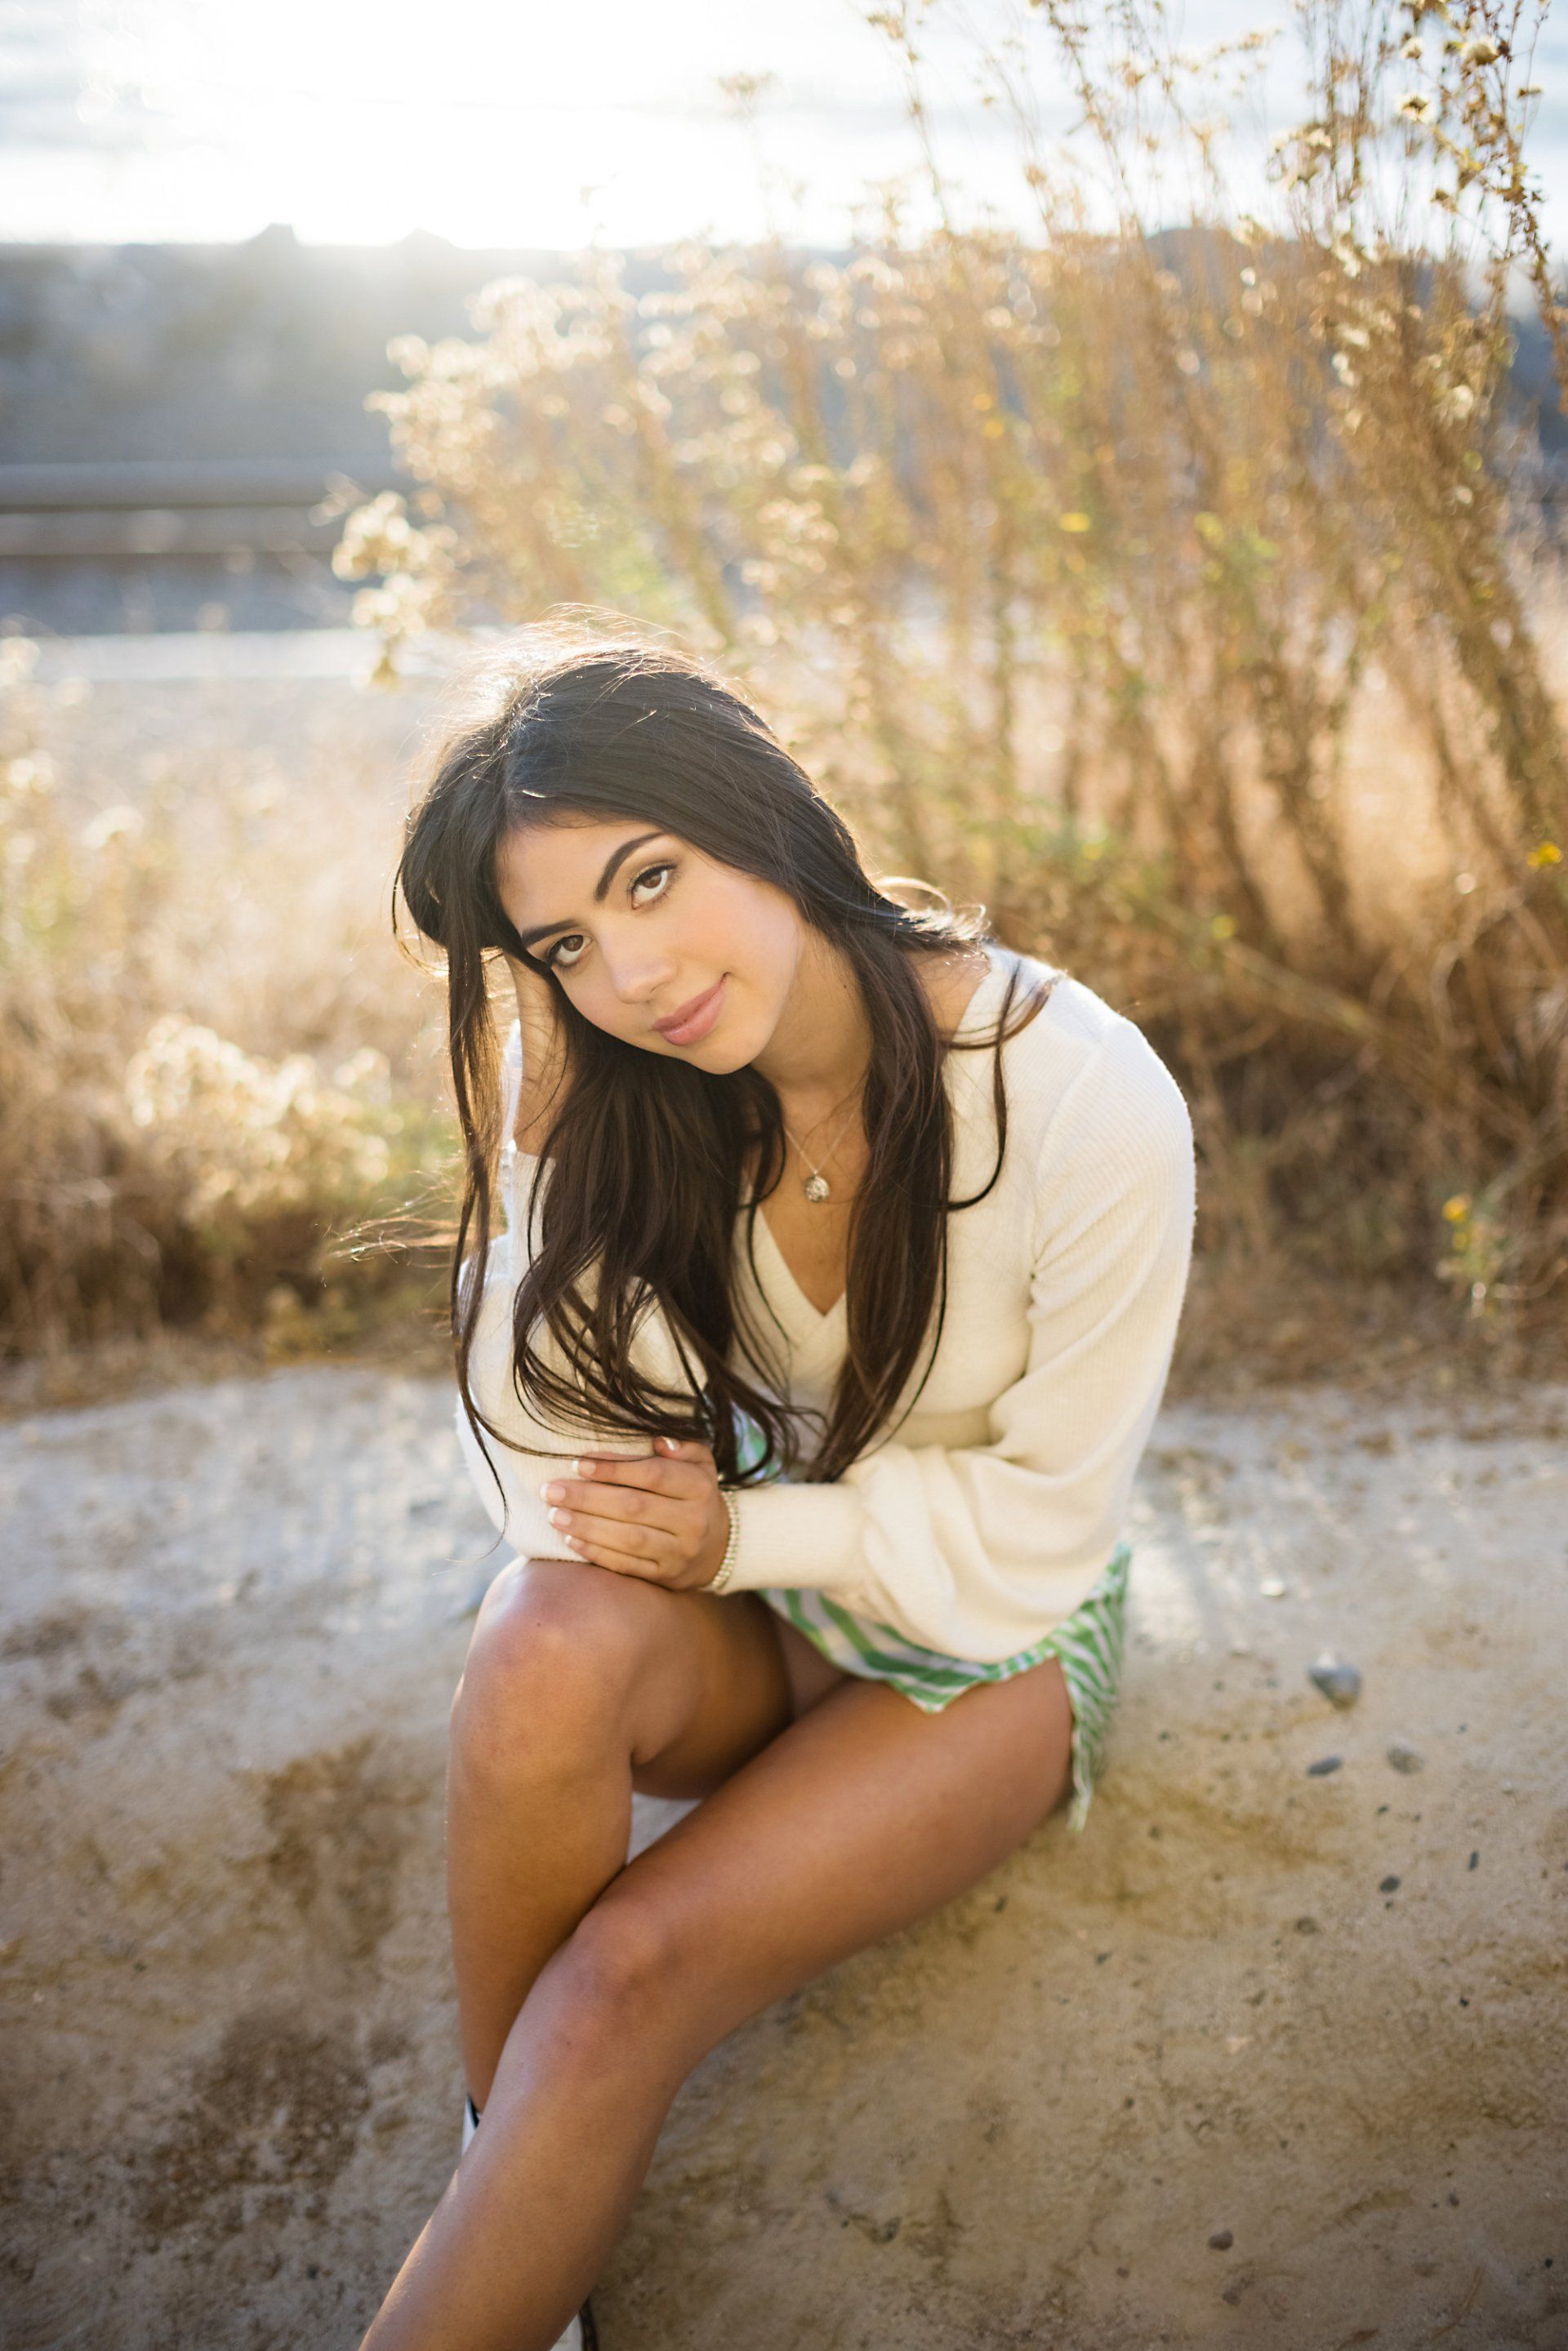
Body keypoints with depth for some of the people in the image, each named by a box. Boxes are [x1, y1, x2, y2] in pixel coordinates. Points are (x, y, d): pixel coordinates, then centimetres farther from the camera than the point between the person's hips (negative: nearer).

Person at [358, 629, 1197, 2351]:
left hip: (991, 1643, -3)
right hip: (753, 1584, 3)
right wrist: (544, 1100, -25)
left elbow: (1038, 1524, -15)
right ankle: (501, 2191, -11)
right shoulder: (606, 1091, -14)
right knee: (550, 1642, -32)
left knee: (630, 1970, -25)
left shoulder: (1090, 1102, -25)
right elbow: (551, 1469, -17)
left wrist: (742, 1531, -22)